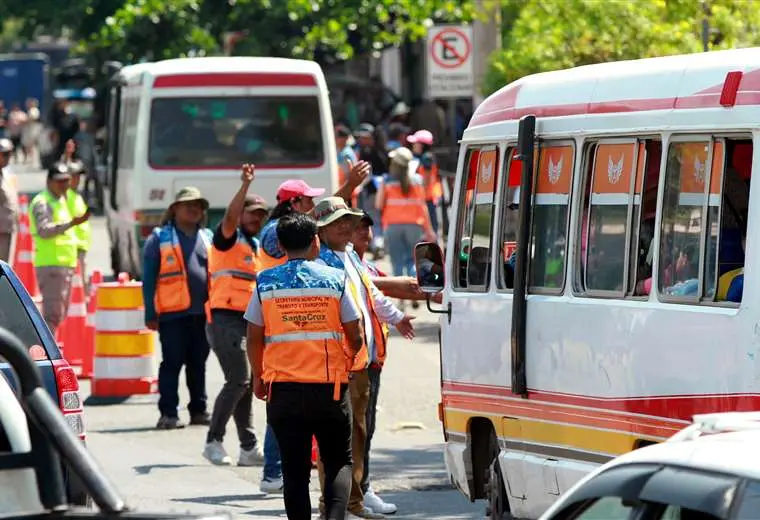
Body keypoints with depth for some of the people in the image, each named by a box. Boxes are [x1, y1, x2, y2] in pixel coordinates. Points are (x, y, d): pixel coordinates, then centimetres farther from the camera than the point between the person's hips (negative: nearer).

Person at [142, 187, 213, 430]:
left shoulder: (207, 237, 15)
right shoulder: (160, 238, 1)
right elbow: (149, 279, 0)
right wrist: (151, 314, -5)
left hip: (202, 313, 5)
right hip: (173, 313, -4)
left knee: (198, 364, 11)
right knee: (172, 363, -3)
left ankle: (199, 410, 18)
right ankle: (168, 414, -1)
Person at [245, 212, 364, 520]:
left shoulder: (266, 283, 0)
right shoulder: (335, 279, -2)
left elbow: (254, 338, 3)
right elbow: (355, 337, 0)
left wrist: (258, 378, 17)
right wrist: (347, 362, 21)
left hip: (284, 389, 1)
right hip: (329, 387, -1)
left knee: (294, 469, 7)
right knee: (339, 461, 9)